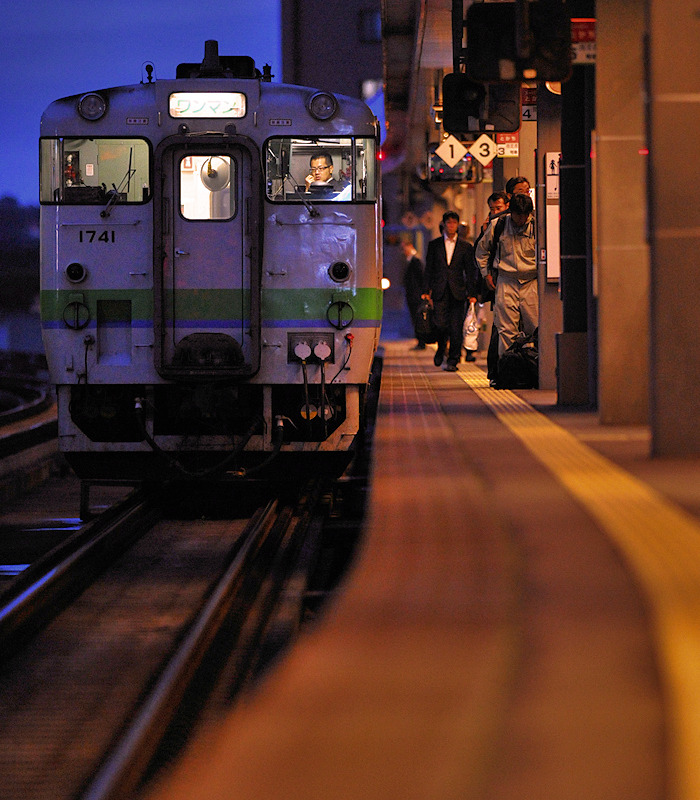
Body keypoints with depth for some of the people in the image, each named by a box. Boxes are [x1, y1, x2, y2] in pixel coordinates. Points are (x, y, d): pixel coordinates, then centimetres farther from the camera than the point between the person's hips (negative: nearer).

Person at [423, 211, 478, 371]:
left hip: (457, 292, 0)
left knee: (456, 328, -4)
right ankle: (441, 349, 20)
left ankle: (453, 360, 3)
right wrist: (427, 290, 1)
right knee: (441, 324, -9)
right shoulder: (434, 245, 11)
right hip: (440, 291, 0)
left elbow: (470, 272, 8)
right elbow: (429, 269, 10)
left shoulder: (466, 247, 9)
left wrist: (472, 293, 0)